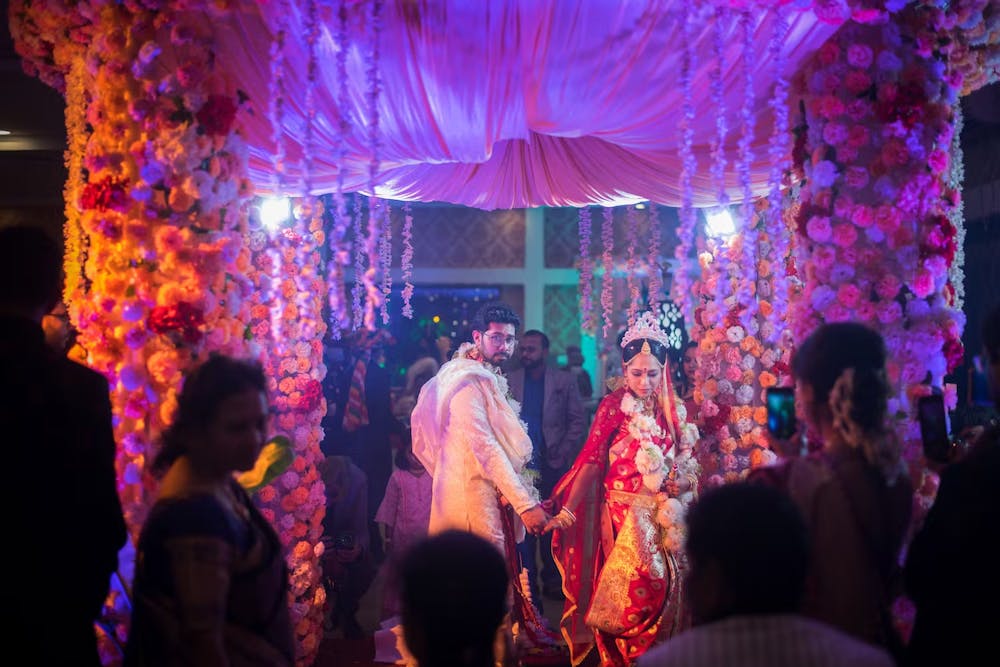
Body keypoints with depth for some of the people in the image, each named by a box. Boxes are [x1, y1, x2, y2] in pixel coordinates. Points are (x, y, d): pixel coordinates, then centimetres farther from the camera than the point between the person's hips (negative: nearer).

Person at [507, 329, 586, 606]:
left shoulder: (564, 381, 5)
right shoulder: (509, 381, 6)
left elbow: (577, 421, 5)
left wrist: (563, 454, -2)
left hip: (552, 465, 0)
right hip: (520, 465, 0)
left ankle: (552, 580, 15)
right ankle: (527, 585, 6)